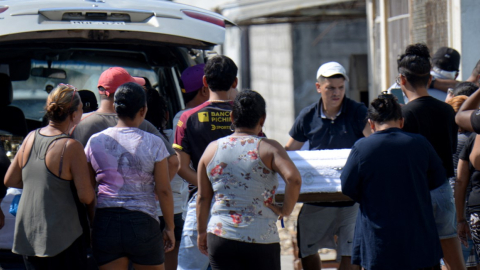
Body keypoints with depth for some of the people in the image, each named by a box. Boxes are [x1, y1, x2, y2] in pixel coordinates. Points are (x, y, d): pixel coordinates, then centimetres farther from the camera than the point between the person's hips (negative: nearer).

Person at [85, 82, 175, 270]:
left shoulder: (95, 141, 2)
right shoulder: (153, 144, -5)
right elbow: (163, 191, -5)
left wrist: (91, 224, 16)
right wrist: (169, 228, 6)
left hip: (106, 224, 2)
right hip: (143, 223, -2)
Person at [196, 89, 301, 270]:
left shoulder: (212, 149, 6)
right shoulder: (268, 148, -4)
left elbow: (203, 197, 10)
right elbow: (294, 179, -21)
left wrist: (202, 231, 21)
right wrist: (286, 209, -6)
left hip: (220, 237, 2)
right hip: (261, 240, -2)